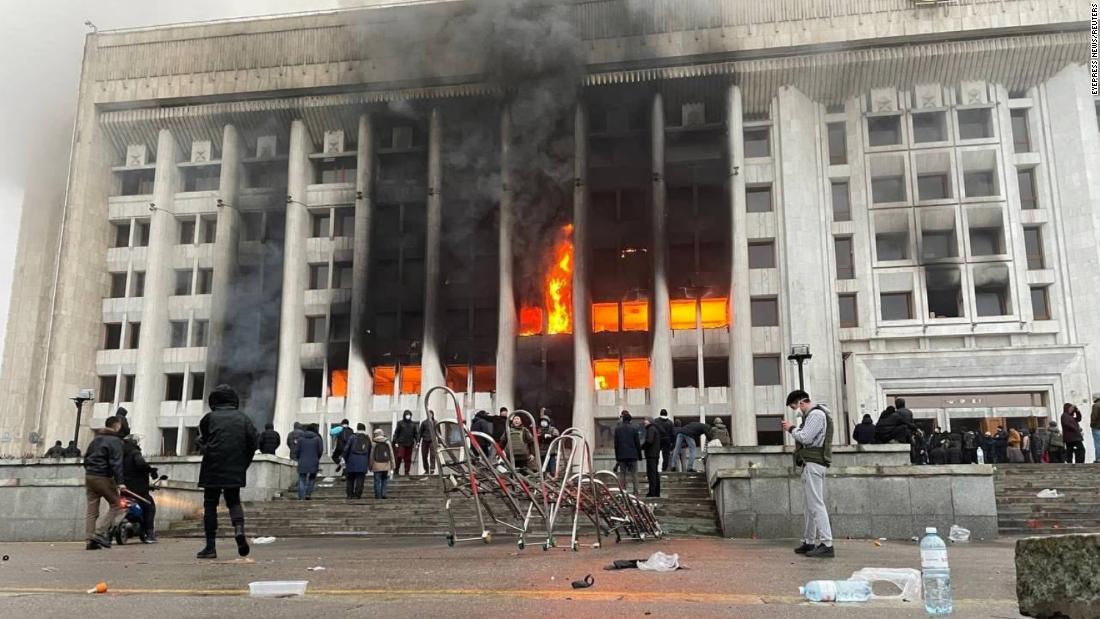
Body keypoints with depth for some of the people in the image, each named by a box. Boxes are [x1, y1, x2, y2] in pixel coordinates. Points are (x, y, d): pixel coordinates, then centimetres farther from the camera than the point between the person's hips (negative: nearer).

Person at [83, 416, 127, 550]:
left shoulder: (96, 439, 18)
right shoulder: (115, 441, -7)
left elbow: (86, 459, 24)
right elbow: (116, 463, -16)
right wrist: (120, 482, -19)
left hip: (89, 477, 8)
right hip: (103, 478, -8)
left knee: (91, 509, 7)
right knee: (118, 505, -1)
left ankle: (90, 540, 5)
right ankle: (100, 532, -10)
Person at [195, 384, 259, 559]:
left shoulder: (209, 418, -1)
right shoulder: (243, 418, 4)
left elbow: (202, 443, 2)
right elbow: (254, 440, -3)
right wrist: (244, 463, 6)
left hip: (212, 469, -2)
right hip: (236, 470, 2)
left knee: (210, 505, 8)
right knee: (234, 501, 17)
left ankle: (210, 547, 6)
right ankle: (239, 529, -11)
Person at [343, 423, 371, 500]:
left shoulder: (353, 437, -1)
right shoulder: (368, 439, 9)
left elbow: (346, 449, -4)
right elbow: (369, 452, 11)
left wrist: (345, 459, 8)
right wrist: (368, 463, 19)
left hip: (352, 461, -1)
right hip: (363, 462, 1)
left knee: (350, 479, 10)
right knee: (360, 479, 2)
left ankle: (350, 494, 11)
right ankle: (357, 494, -5)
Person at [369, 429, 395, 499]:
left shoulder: (374, 444, -4)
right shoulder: (387, 443, 3)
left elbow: (371, 456, -2)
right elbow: (391, 454, 5)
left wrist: (370, 466, 7)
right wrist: (392, 464, 12)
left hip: (377, 465, -2)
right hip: (386, 465, 2)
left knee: (377, 481, 3)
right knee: (385, 480, 12)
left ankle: (378, 495, 3)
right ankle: (383, 494, 6)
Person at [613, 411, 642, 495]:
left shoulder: (617, 429, -1)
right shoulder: (633, 429, -3)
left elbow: (616, 444, 3)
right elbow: (638, 443, 0)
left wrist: (617, 457, 10)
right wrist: (639, 456, 9)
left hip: (621, 455, 1)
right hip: (633, 455, -1)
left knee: (622, 474, 7)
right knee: (634, 474, 3)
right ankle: (636, 491, -2)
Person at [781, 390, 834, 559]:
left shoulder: (816, 414, -10)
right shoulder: (812, 415, 21)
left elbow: (805, 438, -17)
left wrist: (791, 429, -4)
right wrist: (793, 429, 6)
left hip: (813, 464, -11)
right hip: (810, 463, 11)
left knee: (816, 504, -13)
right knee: (810, 506, 13)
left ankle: (827, 545, -15)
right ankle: (809, 542, 19)